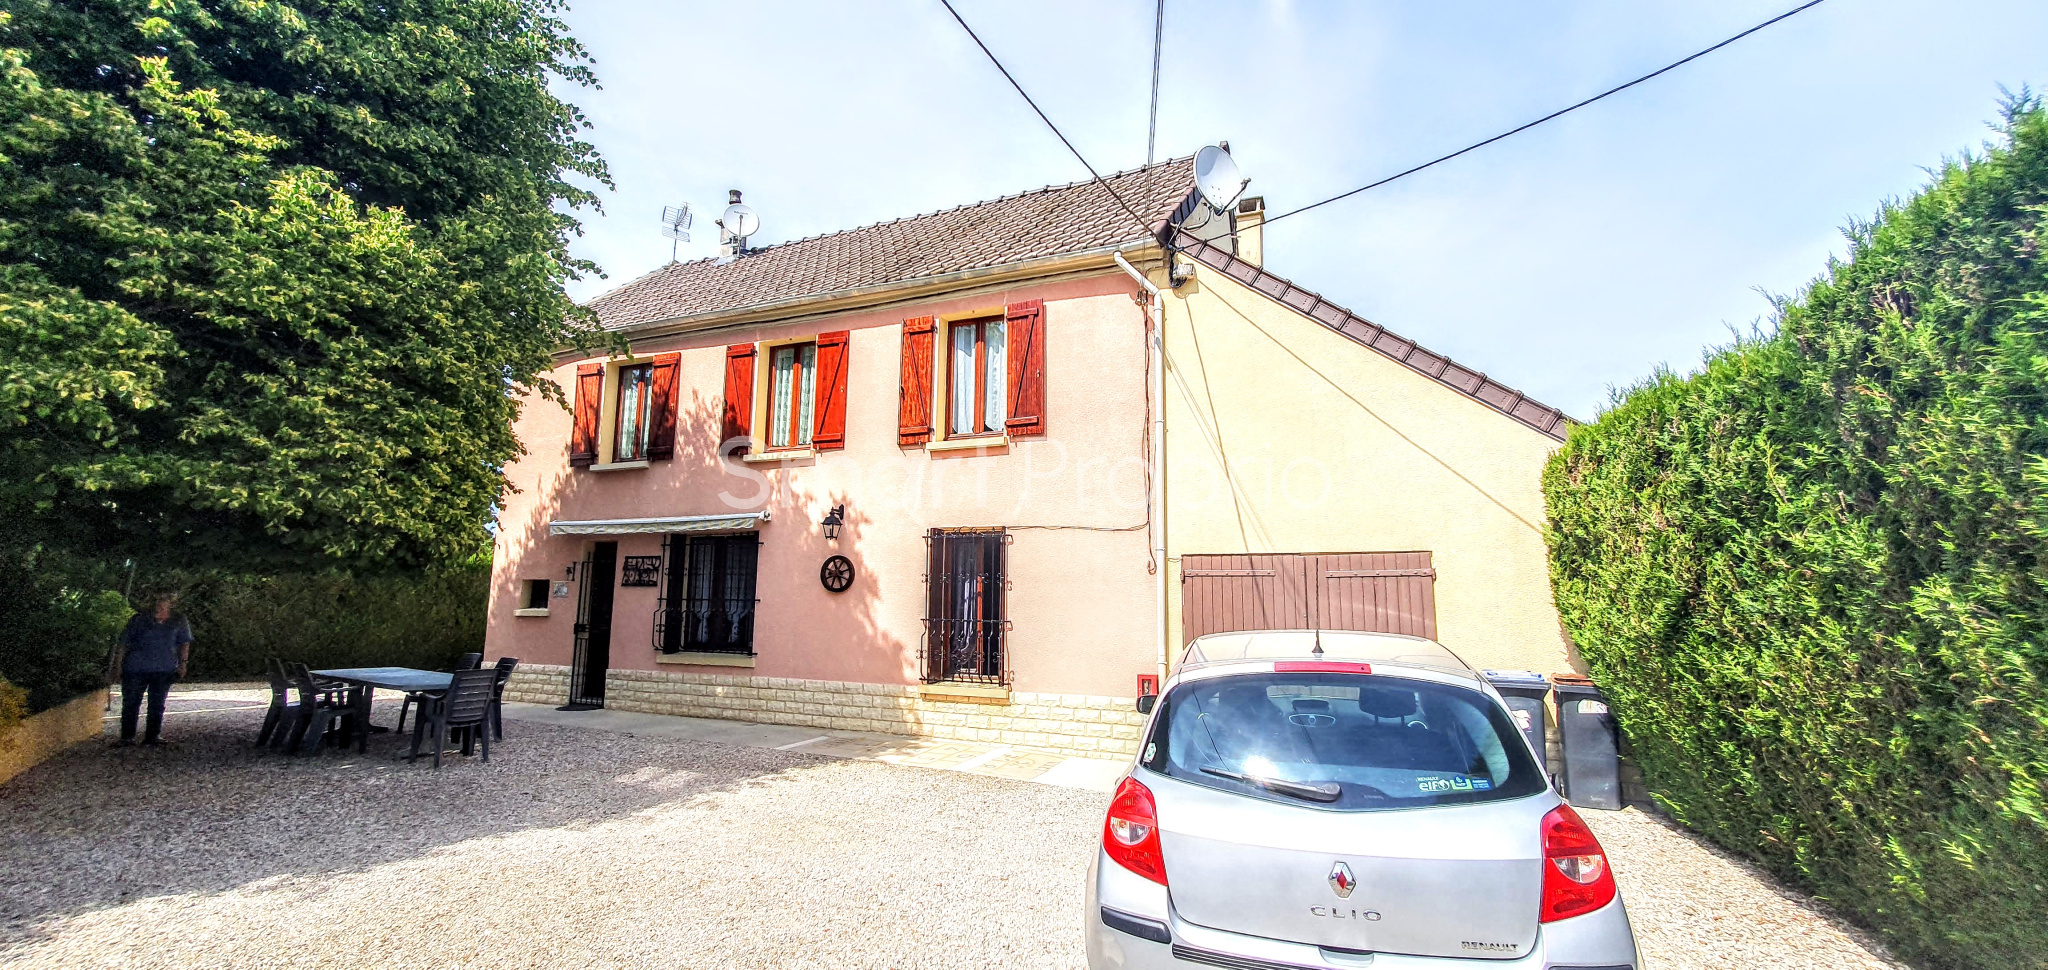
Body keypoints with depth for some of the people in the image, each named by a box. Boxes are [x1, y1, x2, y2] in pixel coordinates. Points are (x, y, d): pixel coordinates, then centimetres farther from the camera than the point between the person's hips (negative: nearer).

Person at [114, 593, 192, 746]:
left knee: (157, 704, 5)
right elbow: (125, 642, 6)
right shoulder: (140, 619, 3)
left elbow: (184, 643, 13)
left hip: (164, 669, 1)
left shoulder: (179, 622, 8)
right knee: (131, 702, 2)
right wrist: (119, 665, 2)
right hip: (136, 668, -1)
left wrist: (183, 663, 4)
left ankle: (153, 735, 12)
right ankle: (127, 737, 12)